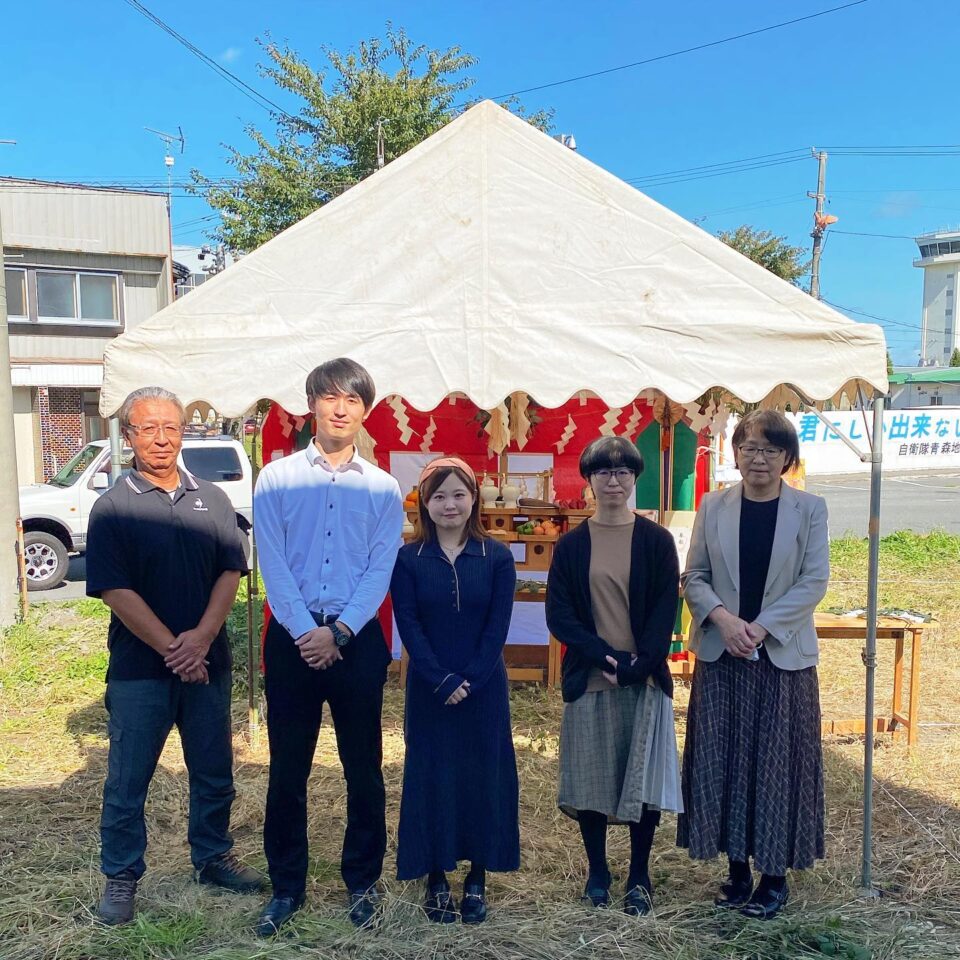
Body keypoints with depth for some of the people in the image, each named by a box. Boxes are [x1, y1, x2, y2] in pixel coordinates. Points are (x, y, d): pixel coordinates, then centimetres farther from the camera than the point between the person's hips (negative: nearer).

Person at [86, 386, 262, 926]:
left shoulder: (212, 499, 6)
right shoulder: (113, 508, -4)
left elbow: (232, 571, 0)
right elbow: (114, 589, -10)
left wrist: (201, 638, -14)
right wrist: (172, 648, -15)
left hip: (208, 663, 3)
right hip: (139, 667, -3)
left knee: (215, 772, 14)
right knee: (129, 777, 8)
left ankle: (213, 857, 33)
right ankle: (121, 877, 26)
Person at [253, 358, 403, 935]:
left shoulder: (383, 488, 4)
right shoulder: (277, 478, 3)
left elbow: (381, 570, -2)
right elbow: (273, 565, -3)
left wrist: (338, 633, -11)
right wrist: (306, 631, -11)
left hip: (358, 639, 0)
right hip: (292, 637, 0)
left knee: (364, 769, 9)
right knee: (287, 770, 9)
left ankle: (363, 881, 27)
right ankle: (287, 886, 25)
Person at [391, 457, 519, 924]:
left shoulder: (496, 557, -1)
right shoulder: (408, 559, -2)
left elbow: (498, 627, -5)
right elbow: (409, 628, -6)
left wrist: (469, 681, -12)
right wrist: (442, 682, -14)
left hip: (485, 689, 1)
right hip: (428, 690, 0)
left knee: (484, 777, 8)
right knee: (431, 778, 7)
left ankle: (477, 881, 24)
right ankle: (436, 881, 23)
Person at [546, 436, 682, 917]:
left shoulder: (656, 540, 1)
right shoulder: (571, 544, 3)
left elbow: (666, 611, -3)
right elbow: (558, 614, -2)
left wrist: (638, 664, -15)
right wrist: (604, 657, -14)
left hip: (645, 678, -1)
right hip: (588, 679, 1)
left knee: (643, 777, 4)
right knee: (589, 776, 7)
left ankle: (639, 877, 22)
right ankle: (597, 872, 26)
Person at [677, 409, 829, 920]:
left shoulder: (809, 509, -1)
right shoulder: (713, 506, 3)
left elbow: (814, 581, -7)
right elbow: (693, 576, 3)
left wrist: (760, 627, -15)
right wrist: (723, 618, -14)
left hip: (783, 655, -2)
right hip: (720, 654, 2)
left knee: (779, 762, 5)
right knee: (722, 761, 7)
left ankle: (775, 875, 21)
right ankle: (737, 868, 23)